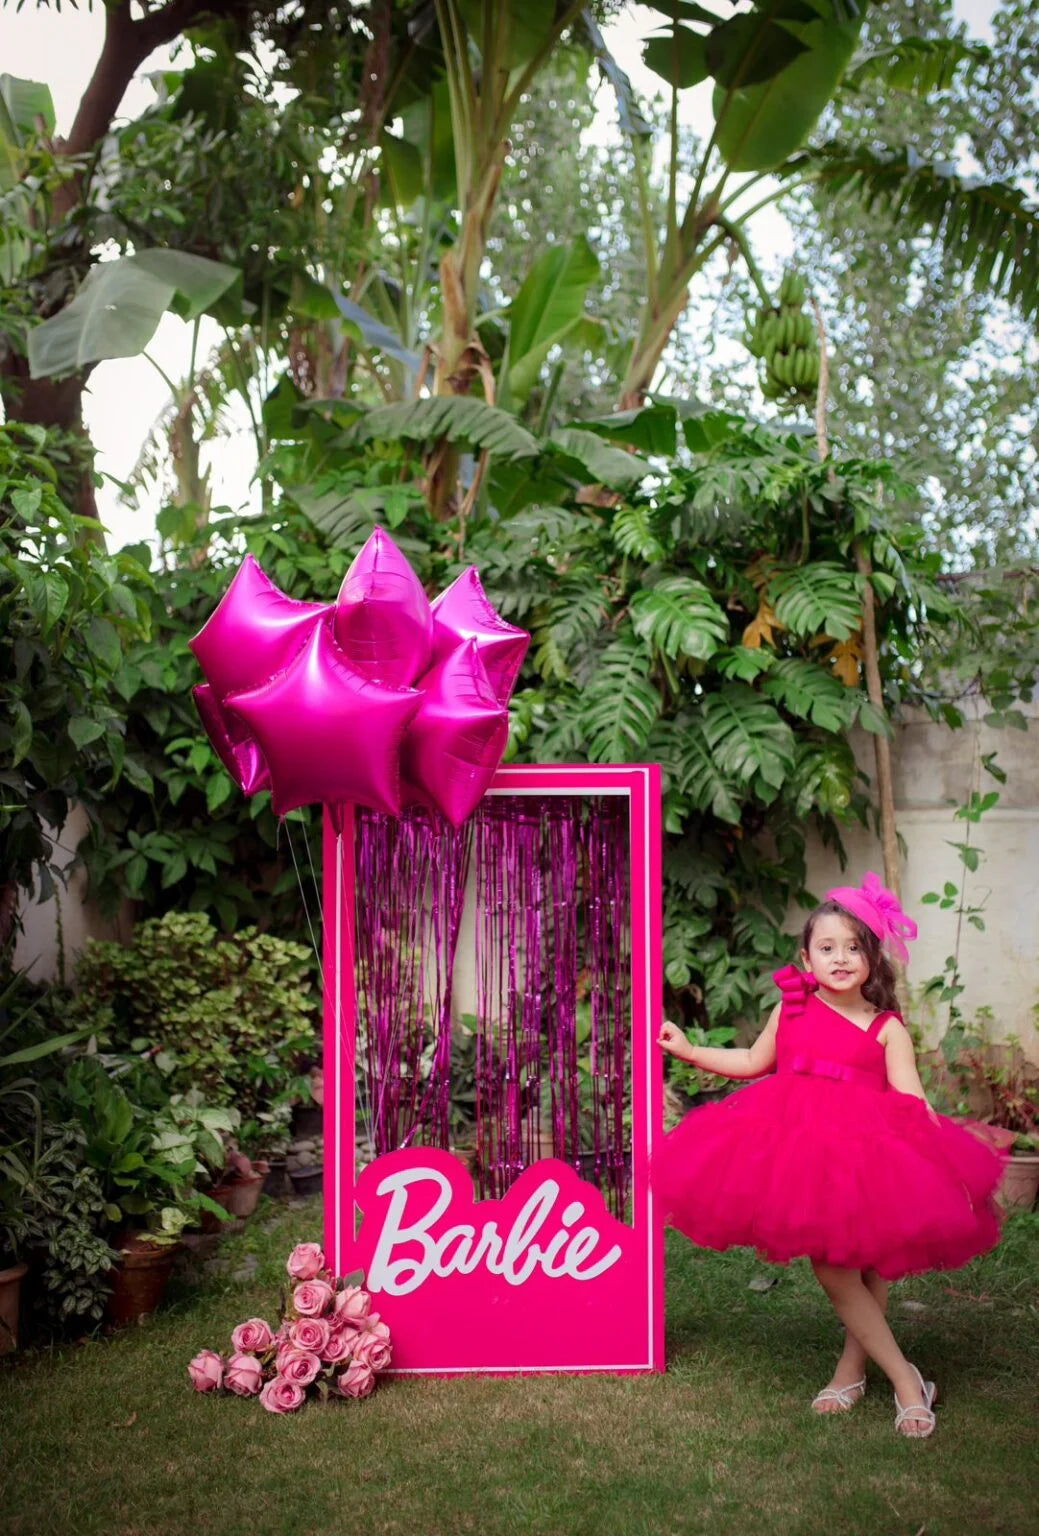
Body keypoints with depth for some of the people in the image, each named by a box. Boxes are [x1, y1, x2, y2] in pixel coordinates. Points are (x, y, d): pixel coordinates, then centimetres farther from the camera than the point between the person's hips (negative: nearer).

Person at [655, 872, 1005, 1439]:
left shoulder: (886, 1028, 0)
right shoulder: (792, 1008, 7)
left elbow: (913, 1103, -4)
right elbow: (753, 1062, 21)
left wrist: (941, 1165, -15)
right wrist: (689, 1051, 19)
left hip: (865, 1156, -1)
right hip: (798, 1151, 2)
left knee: (867, 1267, 7)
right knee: (830, 1267, -3)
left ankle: (850, 1369, 28)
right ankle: (905, 1379, 8)